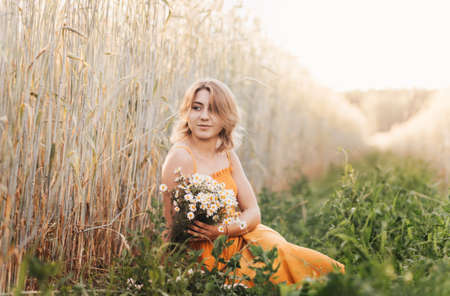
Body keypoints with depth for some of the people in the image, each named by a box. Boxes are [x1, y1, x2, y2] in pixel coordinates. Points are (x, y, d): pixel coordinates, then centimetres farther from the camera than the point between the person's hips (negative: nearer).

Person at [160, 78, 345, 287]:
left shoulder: (227, 154, 6)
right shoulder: (180, 158, -15)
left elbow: (253, 213, 2)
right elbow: (175, 227, -14)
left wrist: (222, 230, -17)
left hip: (241, 240, 6)